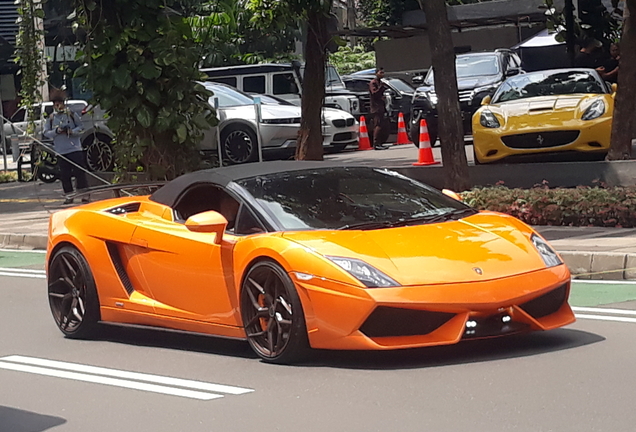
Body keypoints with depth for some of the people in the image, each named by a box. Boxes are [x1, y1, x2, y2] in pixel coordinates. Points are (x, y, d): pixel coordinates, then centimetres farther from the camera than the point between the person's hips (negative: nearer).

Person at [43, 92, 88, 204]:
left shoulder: (72, 115, 4)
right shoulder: (50, 118, 8)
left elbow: (81, 127, 5)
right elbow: (46, 132, 5)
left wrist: (72, 131, -14)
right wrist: (57, 131, -12)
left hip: (75, 148, -1)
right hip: (60, 151, 2)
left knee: (80, 172, -4)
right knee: (65, 175, 2)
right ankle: (69, 196, 9)